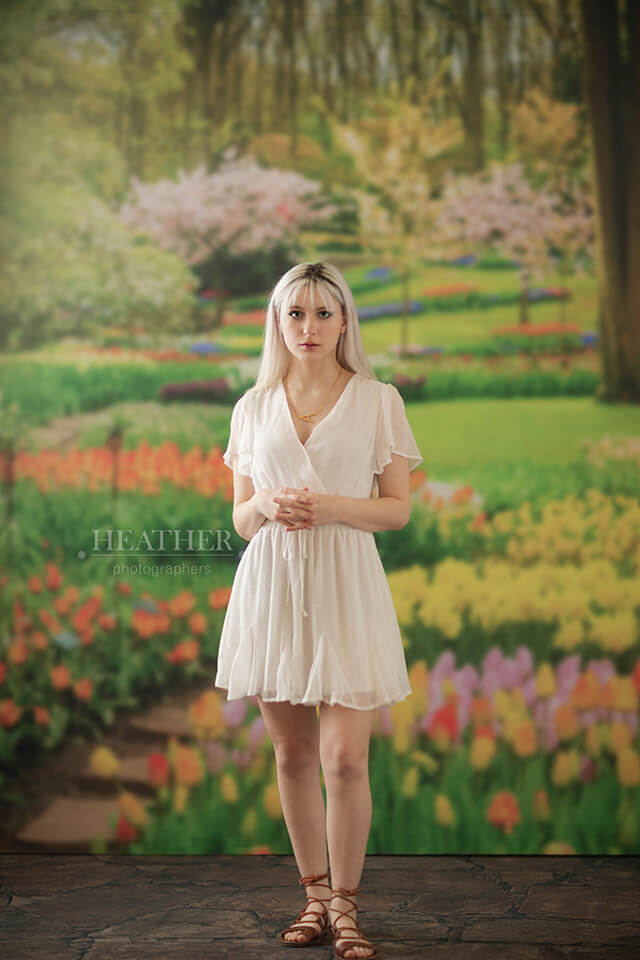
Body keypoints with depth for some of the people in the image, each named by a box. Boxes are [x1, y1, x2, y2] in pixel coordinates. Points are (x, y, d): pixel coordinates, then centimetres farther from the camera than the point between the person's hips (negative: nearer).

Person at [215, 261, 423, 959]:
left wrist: (331, 507, -14)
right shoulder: (253, 407, 10)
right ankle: (313, 896, 22)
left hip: (344, 586, -2)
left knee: (344, 760, -8)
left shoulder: (378, 401, 3)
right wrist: (266, 506, -10)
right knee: (292, 753, 8)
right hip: (270, 585, 3)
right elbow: (240, 518, 13)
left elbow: (398, 509, 3)